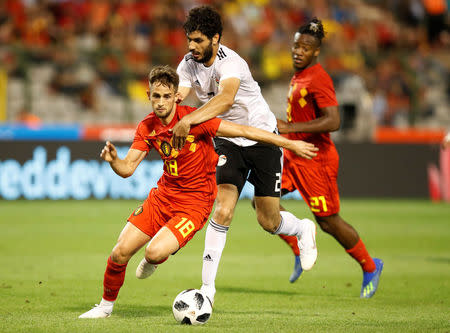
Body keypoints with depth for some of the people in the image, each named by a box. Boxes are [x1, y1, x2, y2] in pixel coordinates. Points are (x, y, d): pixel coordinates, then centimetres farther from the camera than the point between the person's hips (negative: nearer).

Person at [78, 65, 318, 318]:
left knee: (155, 252, -25)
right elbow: (127, 169, -1)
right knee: (120, 253, -2)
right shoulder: (147, 127, -2)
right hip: (163, 195, 5)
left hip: (195, 203, -5)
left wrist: (291, 144, -18)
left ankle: (153, 261, 15)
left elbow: (242, 131, -18)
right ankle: (106, 306, 23)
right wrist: (113, 159, -26)